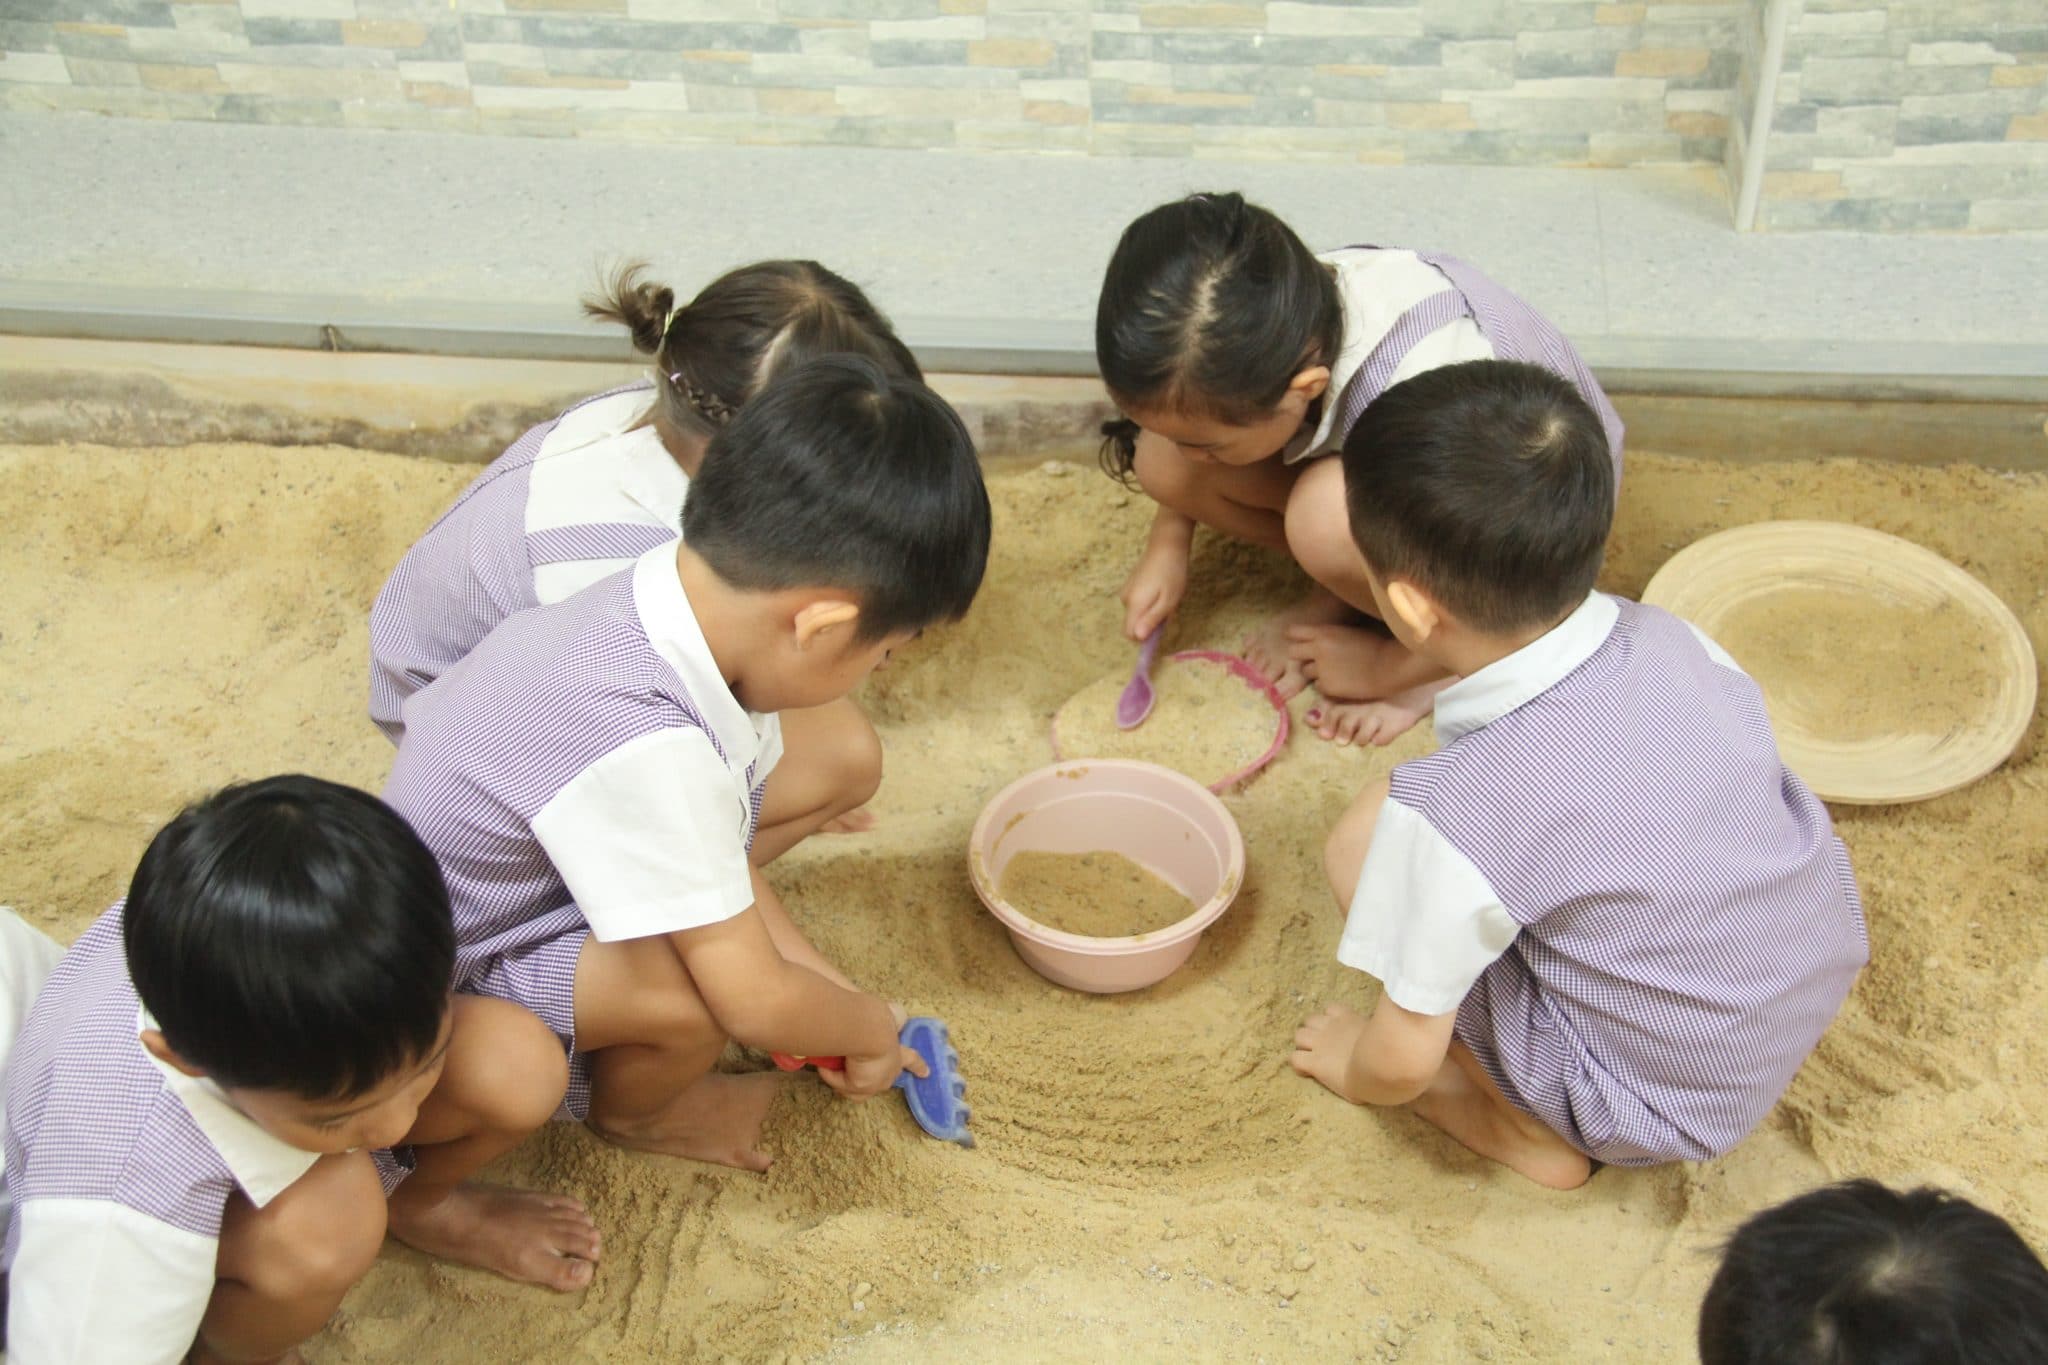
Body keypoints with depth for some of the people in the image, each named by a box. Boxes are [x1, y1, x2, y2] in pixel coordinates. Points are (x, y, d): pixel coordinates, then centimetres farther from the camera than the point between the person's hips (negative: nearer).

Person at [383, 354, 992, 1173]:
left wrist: (833, 994, 1)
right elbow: (756, 1003, -29)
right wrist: (870, 1026, -10)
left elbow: (721, 855, 2)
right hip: (447, 984, -8)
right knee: (706, 988, -32)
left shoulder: (693, 590, -14)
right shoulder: (642, 745, -40)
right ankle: (627, 1112, 5)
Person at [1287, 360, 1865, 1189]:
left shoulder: (1460, 814, -30)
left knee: (1366, 837, -10)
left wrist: (1358, 1074, 5)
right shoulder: (1669, 639, -13)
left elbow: (1403, 1059, -20)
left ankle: (1528, 1129, 5)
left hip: (1676, 1112, -6)